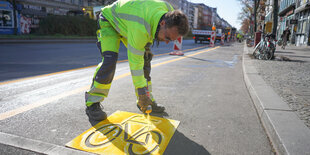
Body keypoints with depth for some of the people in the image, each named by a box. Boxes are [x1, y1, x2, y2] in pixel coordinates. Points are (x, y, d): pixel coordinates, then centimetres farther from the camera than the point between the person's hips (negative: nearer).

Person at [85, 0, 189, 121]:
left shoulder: (169, 11, -20)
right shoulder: (141, 28, -44)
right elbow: (135, 62, -37)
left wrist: (147, 44, -4)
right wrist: (141, 93, -32)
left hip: (127, 21, 7)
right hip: (110, 20, -7)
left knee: (145, 58, -3)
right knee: (110, 59, -26)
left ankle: (148, 100, 8)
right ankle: (92, 103, -11)